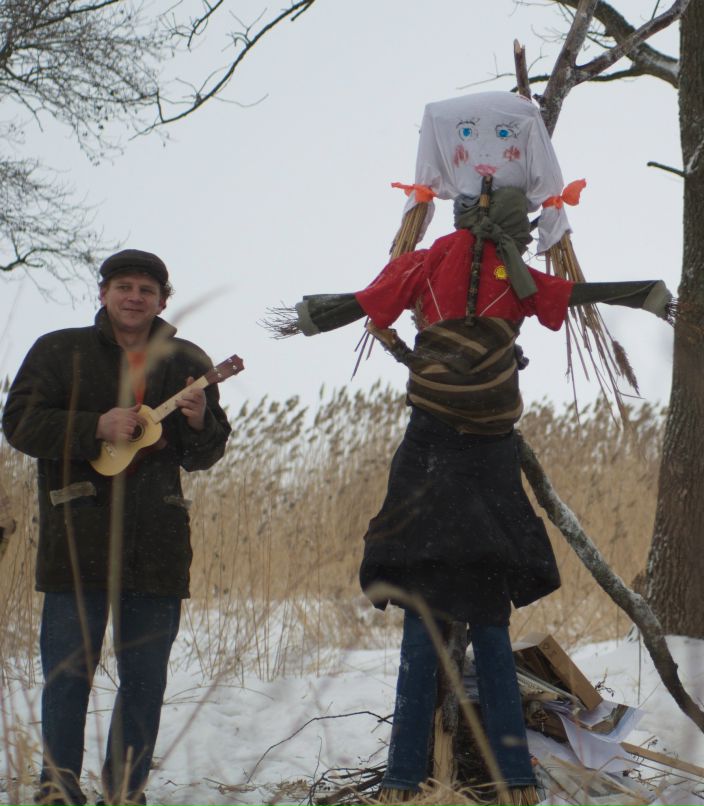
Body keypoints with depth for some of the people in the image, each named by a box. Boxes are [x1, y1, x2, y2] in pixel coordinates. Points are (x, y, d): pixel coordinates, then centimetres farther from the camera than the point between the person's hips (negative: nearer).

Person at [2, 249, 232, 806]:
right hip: (79, 537, -3)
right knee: (68, 670, -2)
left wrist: (199, 423, -10)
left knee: (146, 679, 6)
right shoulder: (61, 351, 5)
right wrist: (97, 427, -15)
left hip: (158, 545, 3)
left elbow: (204, 456, 13)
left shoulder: (187, 363, 12)